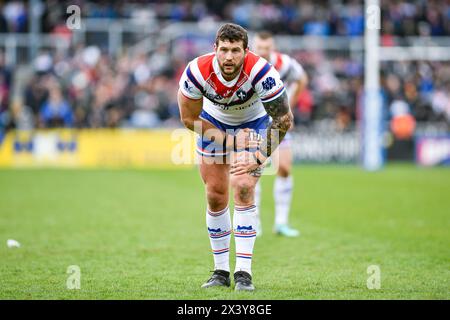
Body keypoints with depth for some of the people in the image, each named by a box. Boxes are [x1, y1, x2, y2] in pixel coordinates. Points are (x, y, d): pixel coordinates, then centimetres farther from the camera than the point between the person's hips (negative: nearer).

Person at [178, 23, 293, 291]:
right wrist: (228, 140, -21)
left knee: (243, 188, -19)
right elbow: (189, 118, -16)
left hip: (253, 122, -2)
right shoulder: (197, 72, -30)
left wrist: (259, 158, -23)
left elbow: (284, 118, -23)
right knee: (215, 196, 0)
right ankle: (221, 271, 14)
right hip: (213, 121, 2)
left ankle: (244, 273, -17)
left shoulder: (261, 72, -36)